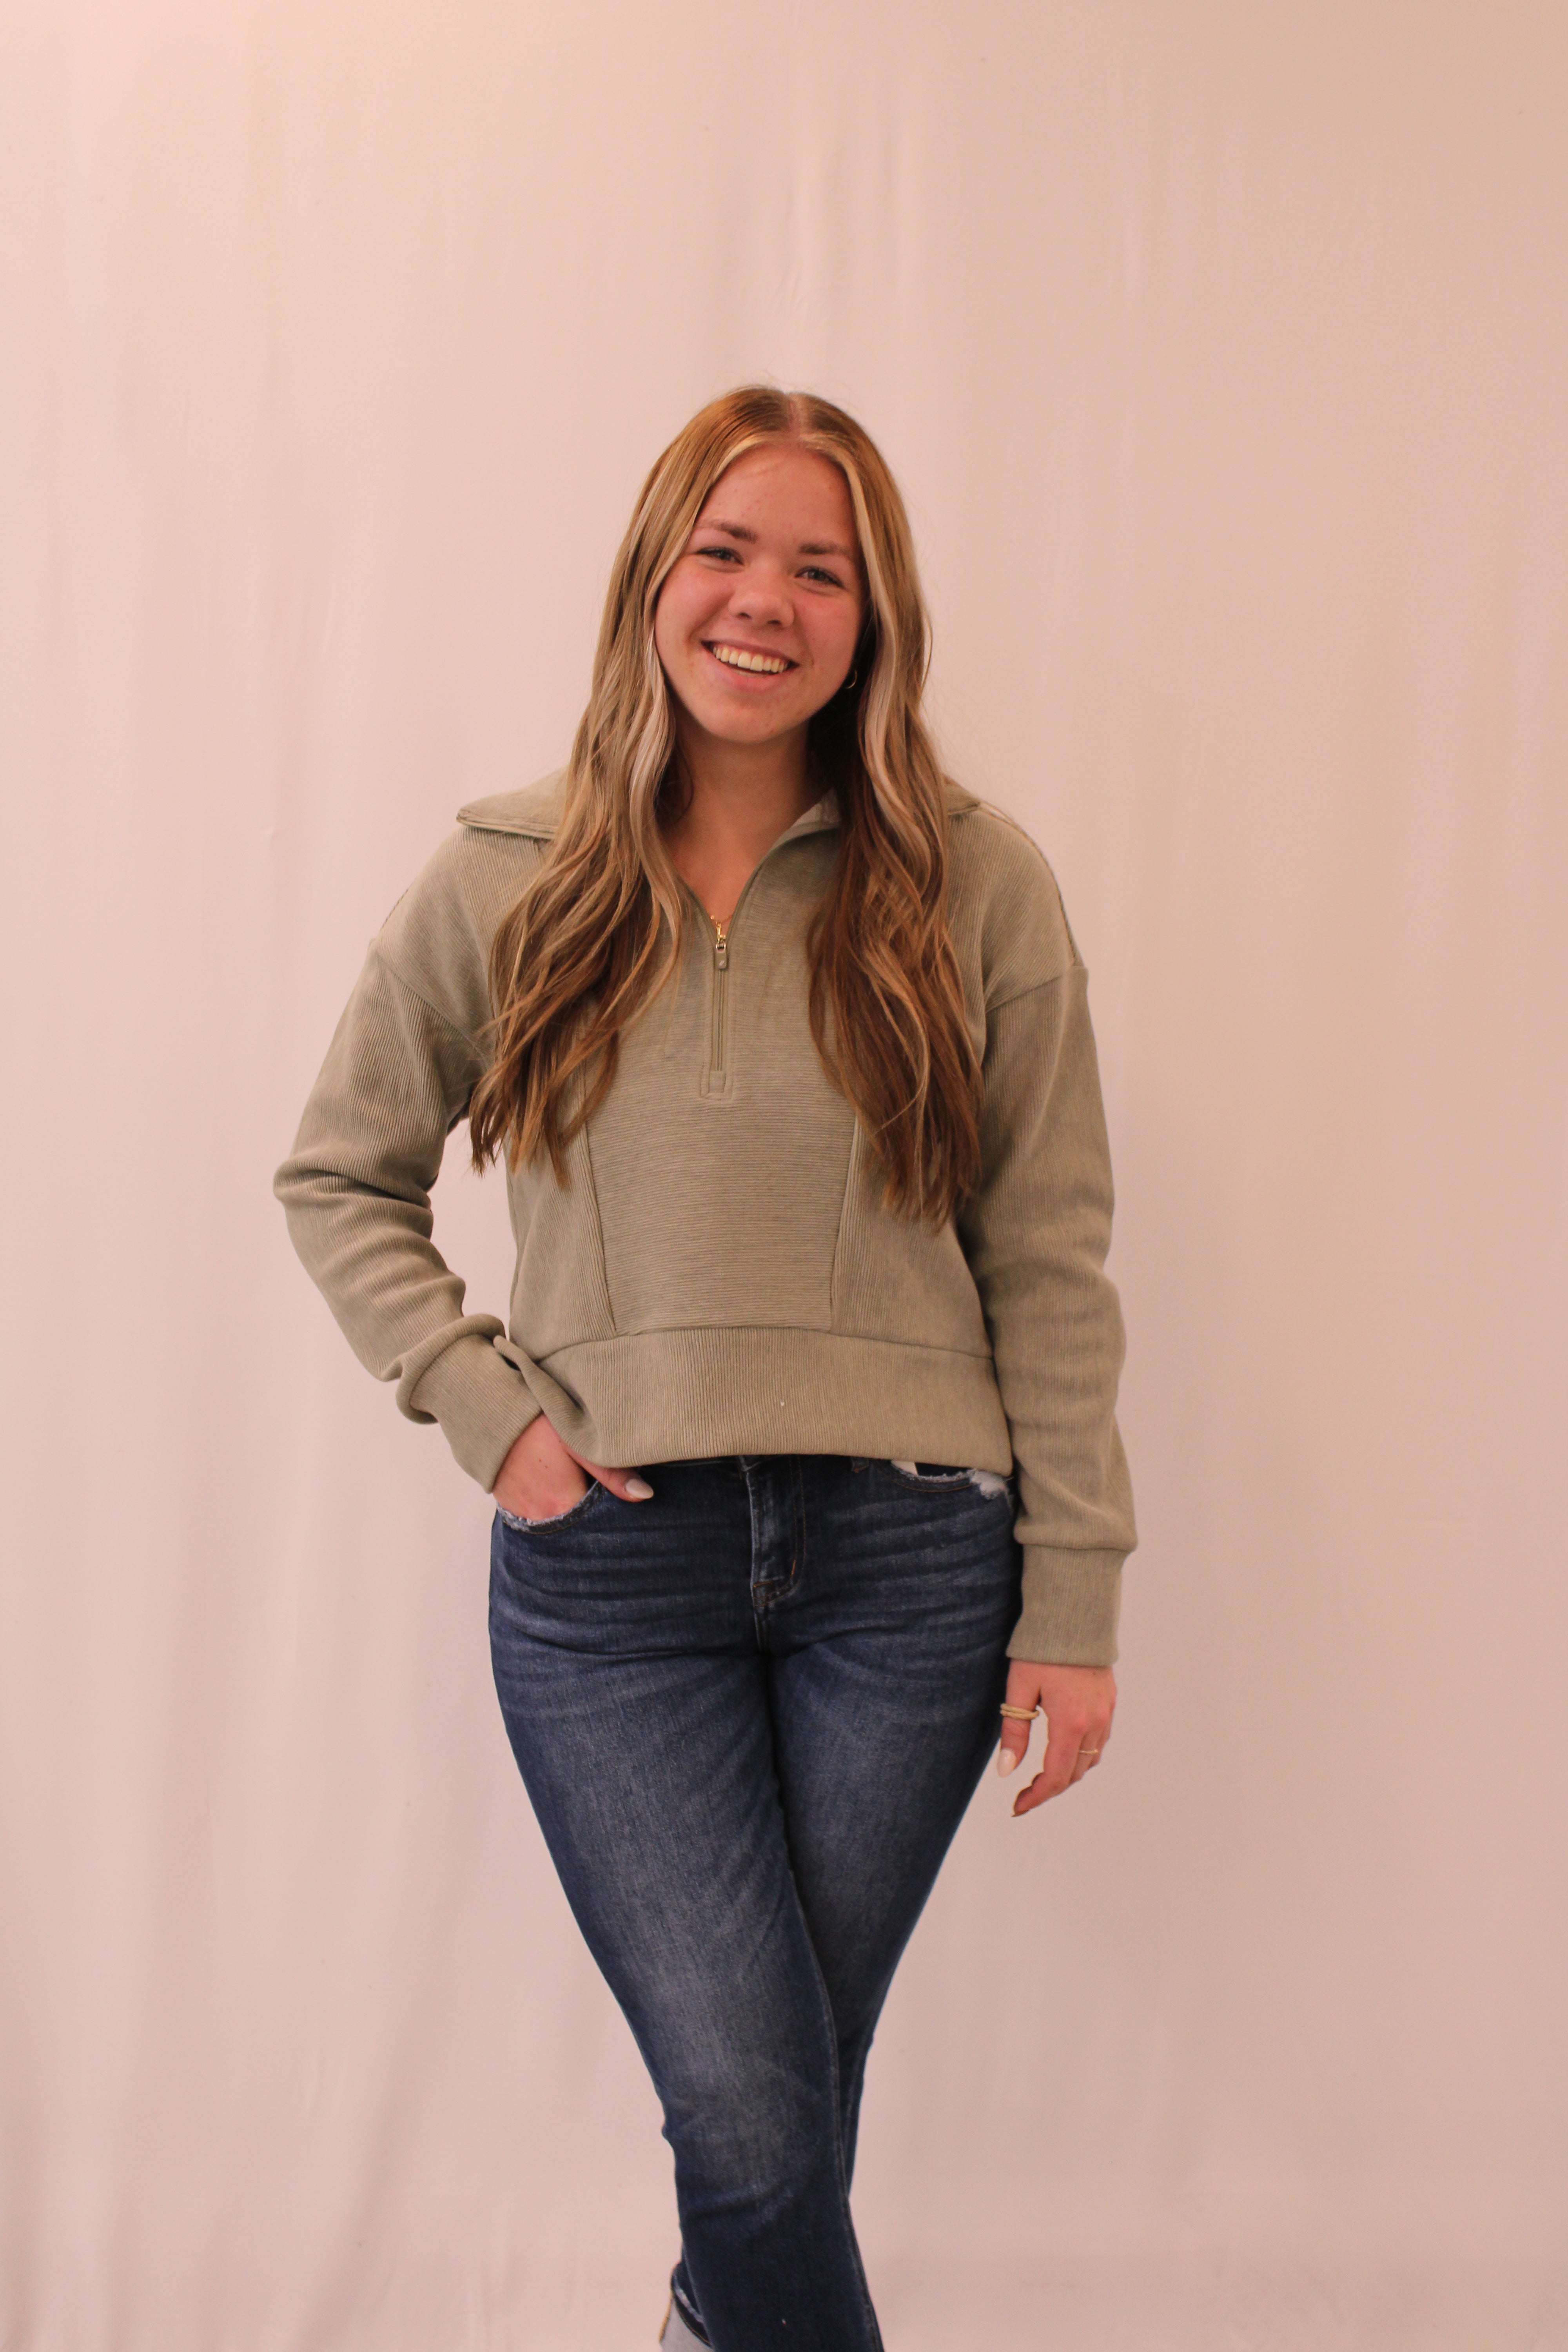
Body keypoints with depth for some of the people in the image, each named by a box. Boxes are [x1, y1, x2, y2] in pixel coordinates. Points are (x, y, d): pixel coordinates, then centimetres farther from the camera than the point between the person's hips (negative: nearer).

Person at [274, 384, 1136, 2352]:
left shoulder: (974, 888, -1)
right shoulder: (501, 886, 2)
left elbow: (1048, 1264, 1)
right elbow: (337, 1180, 12)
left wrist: (1076, 1599, -1)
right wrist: (483, 1409, -2)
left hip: (906, 1558, 0)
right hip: (607, 1561, 0)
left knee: (790, 2091, 13)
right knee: (749, 2106, -6)